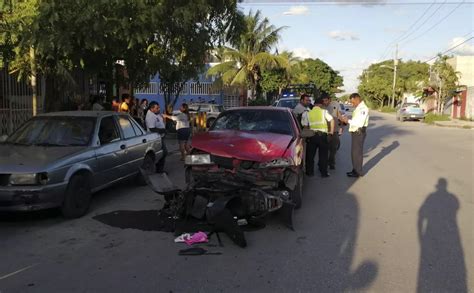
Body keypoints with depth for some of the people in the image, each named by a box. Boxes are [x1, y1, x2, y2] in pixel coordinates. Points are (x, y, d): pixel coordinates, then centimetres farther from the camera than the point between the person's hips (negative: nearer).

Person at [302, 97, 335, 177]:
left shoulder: (308, 113, 6)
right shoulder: (324, 112, 3)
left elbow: (305, 126, 0)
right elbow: (331, 120, -6)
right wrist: (331, 131, 4)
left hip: (312, 135, 1)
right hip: (322, 135, -1)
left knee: (310, 154, 13)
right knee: (323, 154, 8)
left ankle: (310, 172, 17)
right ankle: (324, 173, 10)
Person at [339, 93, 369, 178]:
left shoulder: (363, 108, -17)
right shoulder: (358, 108, 14)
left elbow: (359, 123, -24)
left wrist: (348, 121, -18)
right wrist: (346, 120, 3)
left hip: (359, 132, -10)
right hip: (355, 132, 10)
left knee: (357, 152, -1)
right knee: (354, 152, 16)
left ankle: (358, 172, 9)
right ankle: (355, 170, 27)